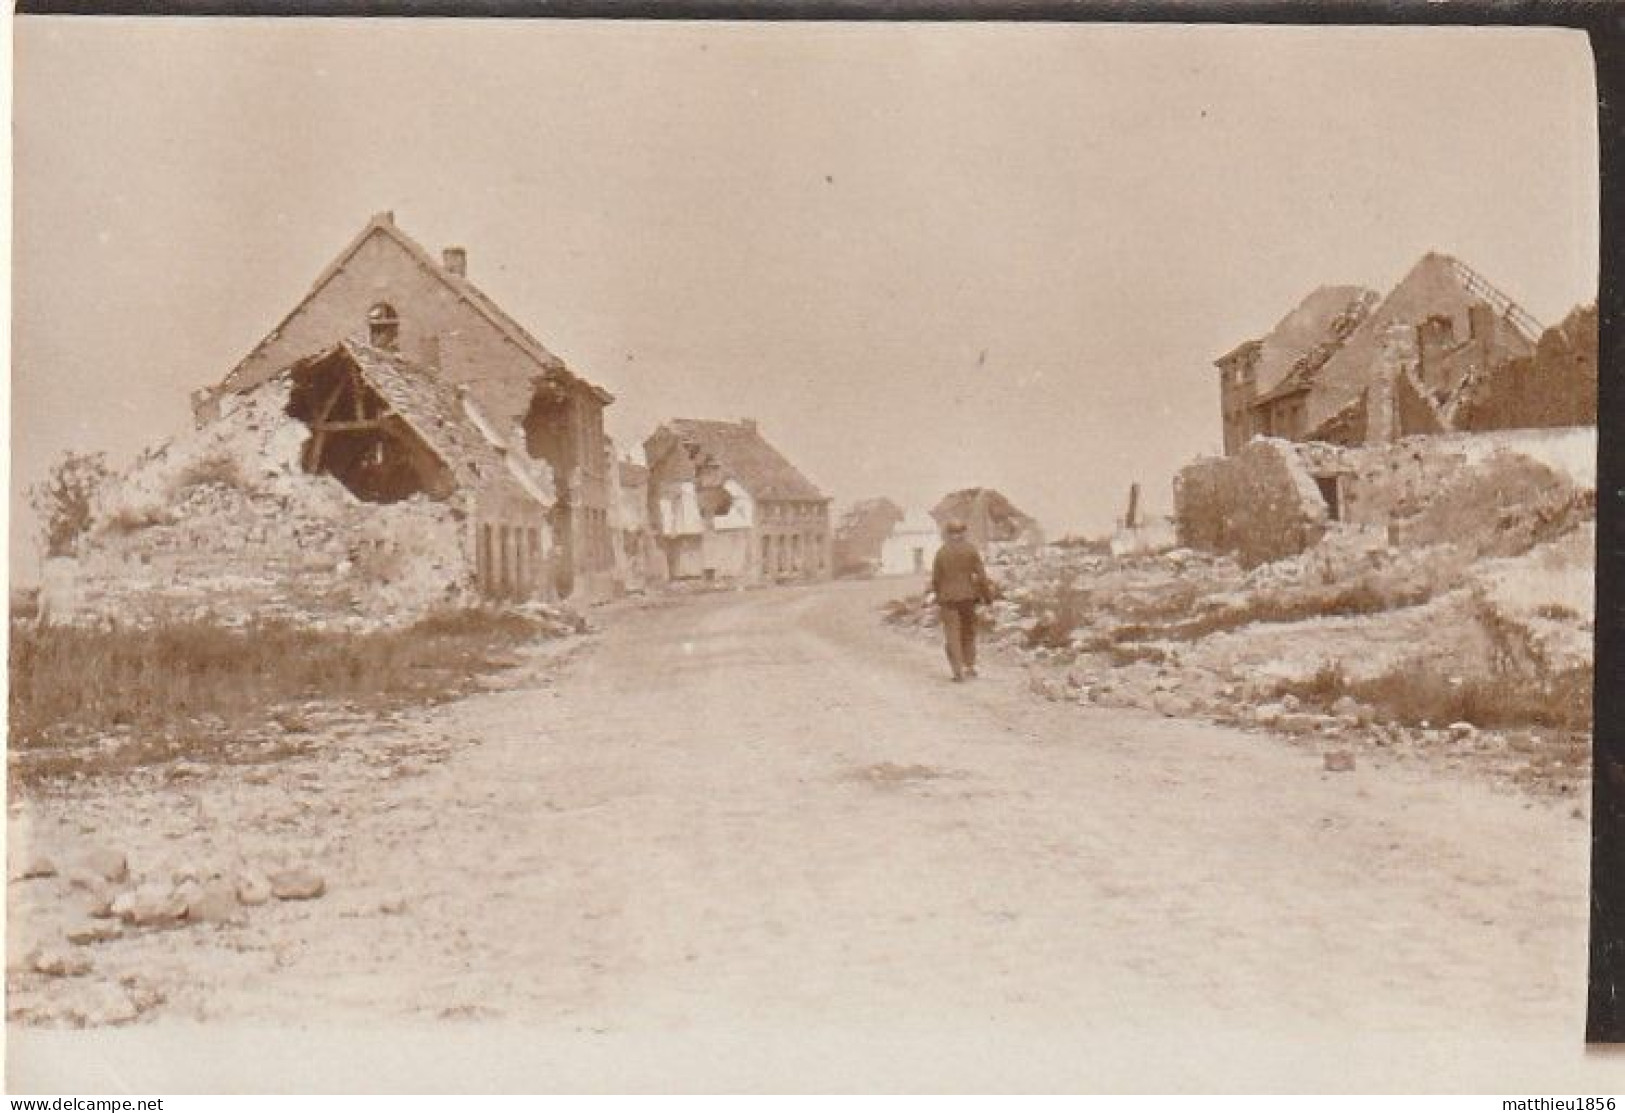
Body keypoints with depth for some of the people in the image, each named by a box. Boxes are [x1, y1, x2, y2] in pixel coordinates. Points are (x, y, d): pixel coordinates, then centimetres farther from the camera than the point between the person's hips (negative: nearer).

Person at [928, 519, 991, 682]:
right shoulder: (971, 549, -3)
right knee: (968, 632, 18)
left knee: (952, 635, 0)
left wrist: (937, 595, 16)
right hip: (967, 596, 2)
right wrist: (987, 594, 3)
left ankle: (958, 670, -9)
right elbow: (981, 574, -5)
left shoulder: (941, 552, -4)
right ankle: (969, 666, 18)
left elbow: (936, 578, 0)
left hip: (948, 597, -1)